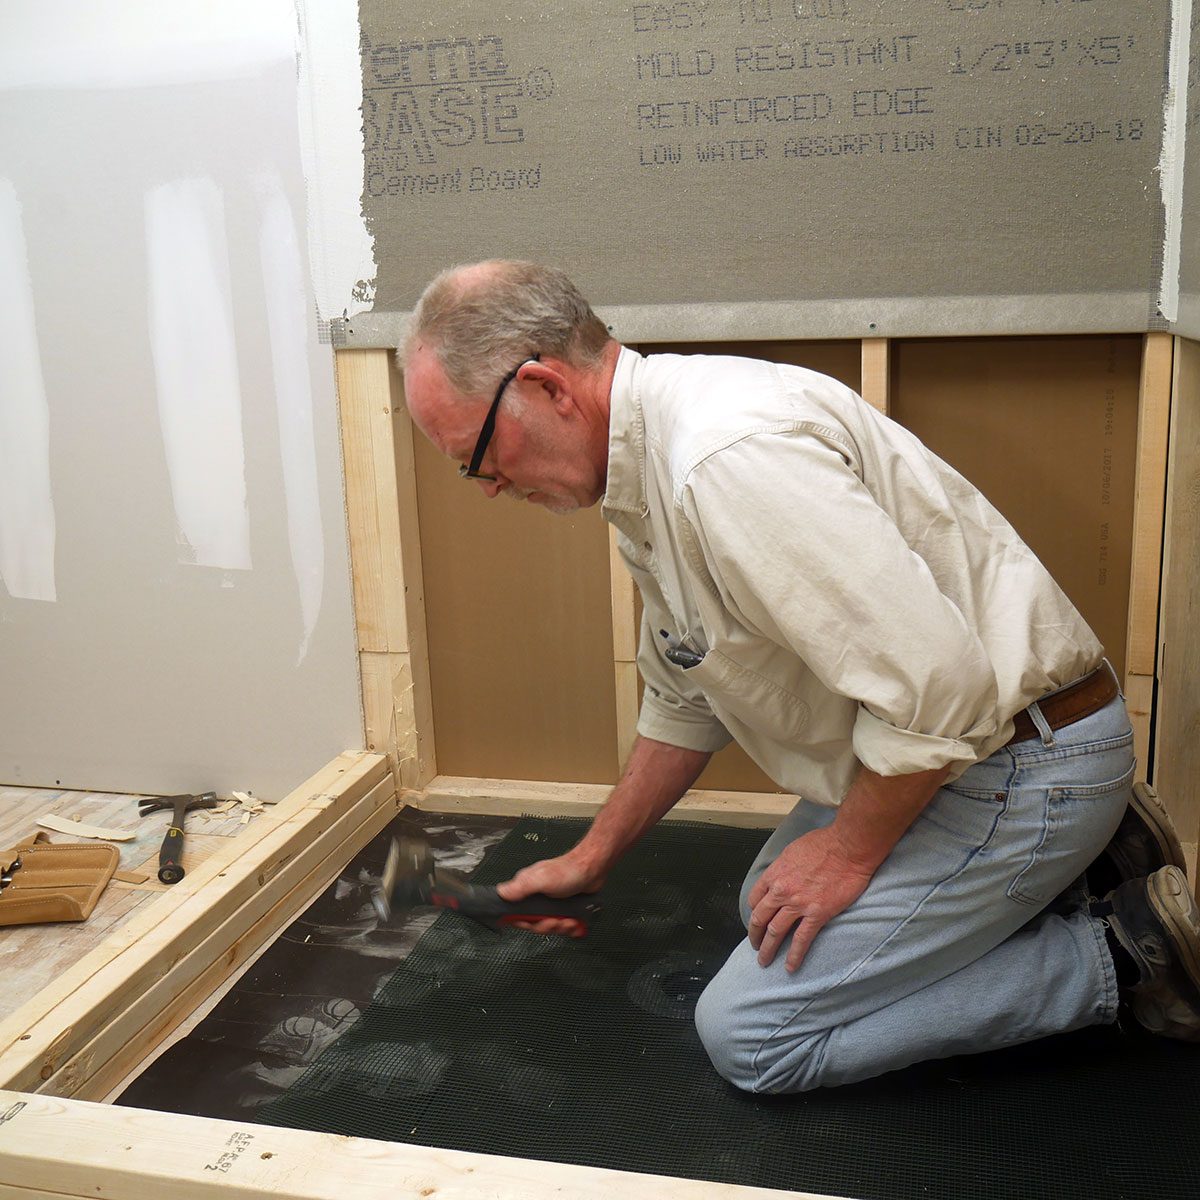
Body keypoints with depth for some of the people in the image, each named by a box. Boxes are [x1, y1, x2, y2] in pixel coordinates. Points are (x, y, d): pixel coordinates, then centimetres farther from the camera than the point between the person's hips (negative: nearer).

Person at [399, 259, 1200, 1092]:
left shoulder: (729, 455, -30)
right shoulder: (644, 474, 5)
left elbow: (935, 683, -31)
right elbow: (685, 698, 17)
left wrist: (849, 850, -14)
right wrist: (593, 858, 21)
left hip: (1020, 771, -10)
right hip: (939, 749, 10)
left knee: (750, 1035, -5)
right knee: (768, 911, 27)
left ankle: (1117, 957, 1)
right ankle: (1068, 860, 19)